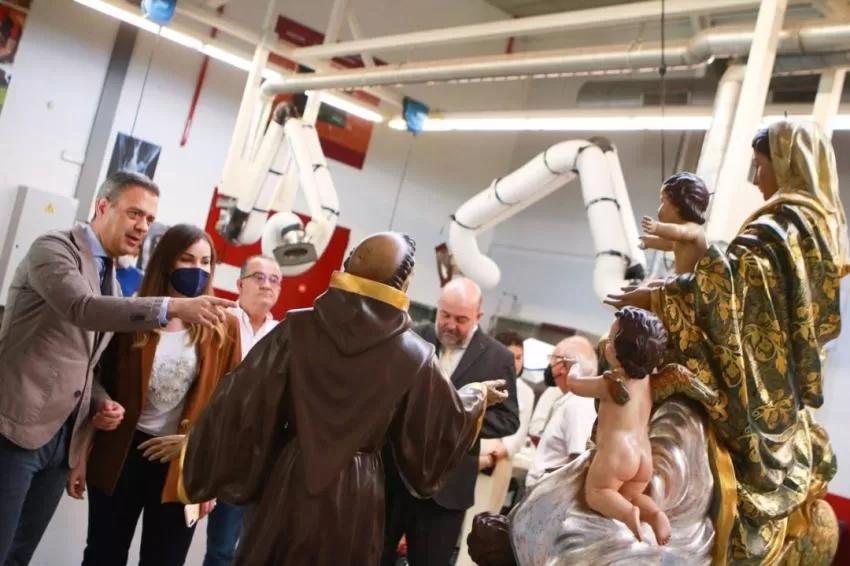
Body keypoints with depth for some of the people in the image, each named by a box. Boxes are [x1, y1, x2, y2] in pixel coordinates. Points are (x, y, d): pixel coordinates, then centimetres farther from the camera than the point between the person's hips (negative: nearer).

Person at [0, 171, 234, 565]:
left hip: (62, 439, 7)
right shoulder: (54, 249, -7)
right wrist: (172, 308, -37)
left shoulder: (112, 279, 16)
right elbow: (82, 308, -28)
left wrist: (101, 403, 2)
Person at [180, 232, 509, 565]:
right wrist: (476, 396, 25)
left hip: (289, 482, 1)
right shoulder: (414, 356, -11)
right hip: (356, 494, 0)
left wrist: (208, 472, 5)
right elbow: (449, 423, 4)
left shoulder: (297, 329, -9)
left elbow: (242, 402, -6)